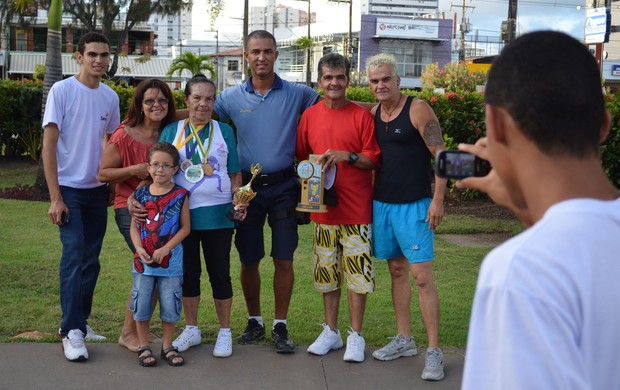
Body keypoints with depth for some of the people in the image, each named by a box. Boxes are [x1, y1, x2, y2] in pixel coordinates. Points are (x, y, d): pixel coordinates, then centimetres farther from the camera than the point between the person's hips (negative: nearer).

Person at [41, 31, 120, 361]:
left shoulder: (110, 97, 6)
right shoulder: (62, 91, -9)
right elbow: (48, 146, -11)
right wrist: (55, 198, -15)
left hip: (98, 190, 5)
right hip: (69, 189, -5)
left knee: (91, 260, 9)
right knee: (74, 256, -14)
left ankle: (79, 321, 23)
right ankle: (71, 332, -9)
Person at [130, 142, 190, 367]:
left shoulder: (180, 195, -3)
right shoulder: (141, 194, 2)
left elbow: (185, 228, -4)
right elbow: (134, 227, 4)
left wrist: (165, 249, -13)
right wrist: (139, 249, -12)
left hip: (171, 261, -1)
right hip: (144, 261, 2)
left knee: (170, 304, 4)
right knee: (141, 304, 5)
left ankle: (167, 346, 20)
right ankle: (143, 347, 18)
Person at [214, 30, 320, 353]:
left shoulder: (297, 94, 0)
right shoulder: (231, 98, 3)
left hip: (283, 186, -1)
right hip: (247, 187, 1)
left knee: (283, 260, -1)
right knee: (249, 261, 8)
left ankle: (280, 327, 10)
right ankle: (254, 322, 24)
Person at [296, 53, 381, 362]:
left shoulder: (362, 115, -3)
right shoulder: (309, 115, 7)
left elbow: (374, 160, -3)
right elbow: (301, 157, 14)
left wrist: (347, 157, -19)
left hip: (357, 209, -3)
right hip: (323, 208, 3)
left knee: (358, 273, -1)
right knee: (327, 273, 11)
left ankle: (356, 336, 11)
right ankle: (331, 332, 24)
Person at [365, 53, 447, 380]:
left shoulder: (417, 109, -9)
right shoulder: (373, 113, 8)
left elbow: (440, 154, -11)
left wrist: (437, 200, -15)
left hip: (413, 205, -6)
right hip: (381, 203, 6)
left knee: (422, 276, -8)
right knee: (397, 271, 13)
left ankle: (434, 351, -4)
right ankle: (404, 340, 22)